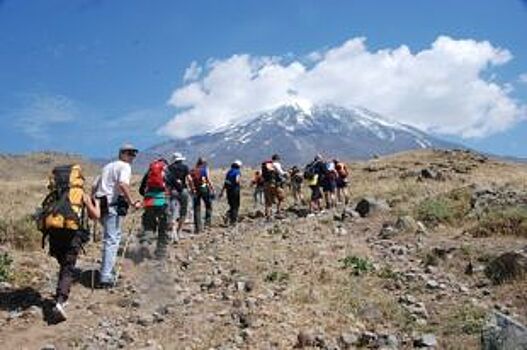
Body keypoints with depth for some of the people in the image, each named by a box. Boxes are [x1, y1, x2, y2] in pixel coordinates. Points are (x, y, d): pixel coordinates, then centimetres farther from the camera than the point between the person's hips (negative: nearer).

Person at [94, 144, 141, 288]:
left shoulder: (108, 166, 24)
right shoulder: (124, 166, -4)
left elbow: (96, 187, 25)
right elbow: (123, 184, -23)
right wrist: (132, 202, -26)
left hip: (101, 205, 9)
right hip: (113, 206, -9)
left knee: (109, 238, 21)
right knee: (112, 240, -6)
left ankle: (107, 271, 31)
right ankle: (106, 277, -7)